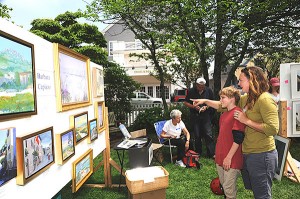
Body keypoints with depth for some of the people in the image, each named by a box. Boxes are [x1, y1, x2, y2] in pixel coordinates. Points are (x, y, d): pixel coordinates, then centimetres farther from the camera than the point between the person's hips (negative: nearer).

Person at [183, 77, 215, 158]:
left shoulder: (209, 91, 0)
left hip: (206, 116, 0)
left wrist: (206, 107, -12)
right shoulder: (191, 91, -1)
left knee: (208, 135, -3)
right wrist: (194, 107, -13)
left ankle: (211, 153, 5)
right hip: (194, 116, 0)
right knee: (196, 136, 8)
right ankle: (198, 153, 21)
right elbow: (185, 102, 2)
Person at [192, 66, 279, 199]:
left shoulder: (264, 99, -17)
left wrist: (246, 121, -18)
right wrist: (205, 101, 15)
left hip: (261, 155, -8)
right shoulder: (245, 99, 8)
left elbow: (273, 129, -23)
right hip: (246, 154, 8)